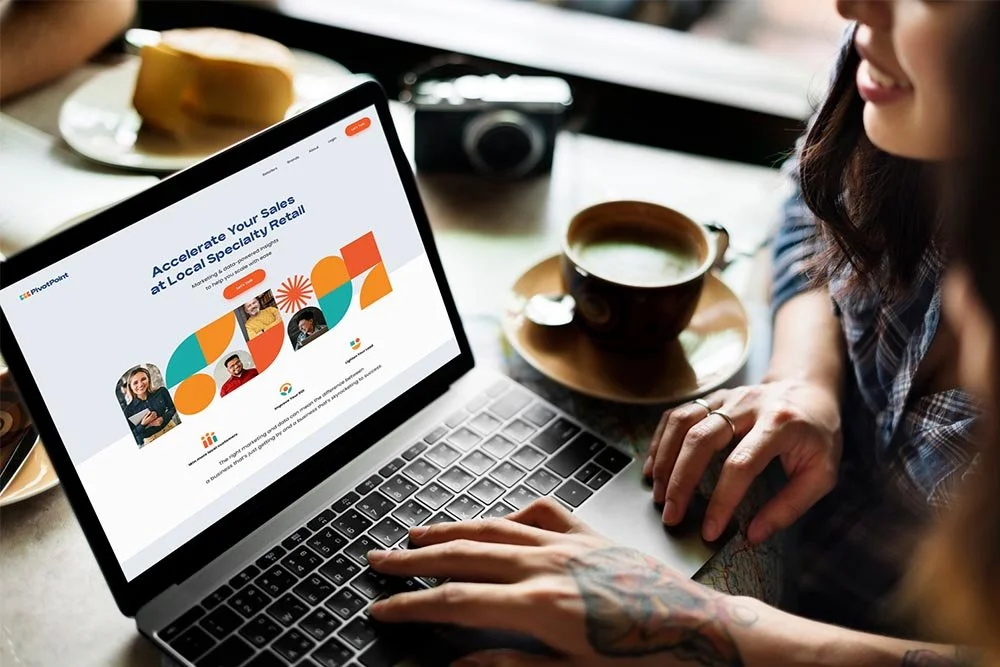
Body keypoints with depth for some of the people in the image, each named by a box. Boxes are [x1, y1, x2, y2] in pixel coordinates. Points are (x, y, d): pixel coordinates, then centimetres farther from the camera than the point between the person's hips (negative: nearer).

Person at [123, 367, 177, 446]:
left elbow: (172, 409, 5)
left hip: (170, 429, 2)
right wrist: (142, 425, -21)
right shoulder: (129, 410, -9)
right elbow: (132, 434, -5)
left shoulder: (161, 392, -5)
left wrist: (162, 419, -12)